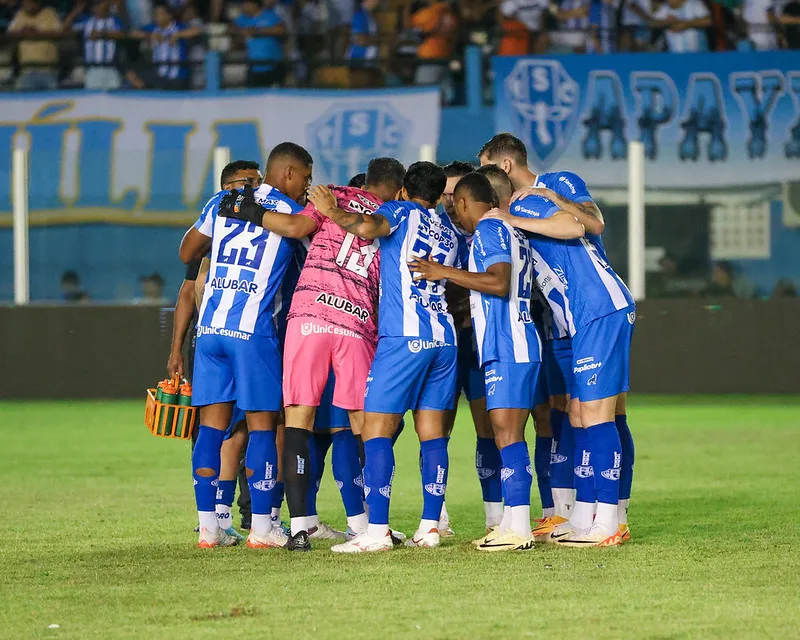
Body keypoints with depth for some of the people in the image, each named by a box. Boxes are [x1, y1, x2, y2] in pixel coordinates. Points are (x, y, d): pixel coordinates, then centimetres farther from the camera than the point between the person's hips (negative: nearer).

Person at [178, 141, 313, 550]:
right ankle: (261, 528, 2)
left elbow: (187, 253, 19)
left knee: (212, 423, 6)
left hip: (210, 326, 5)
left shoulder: (222, 202, 13)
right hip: (253, 329, -5)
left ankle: (207, 527, 5)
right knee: (262, 422, 3)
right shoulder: (291, 212, 0)